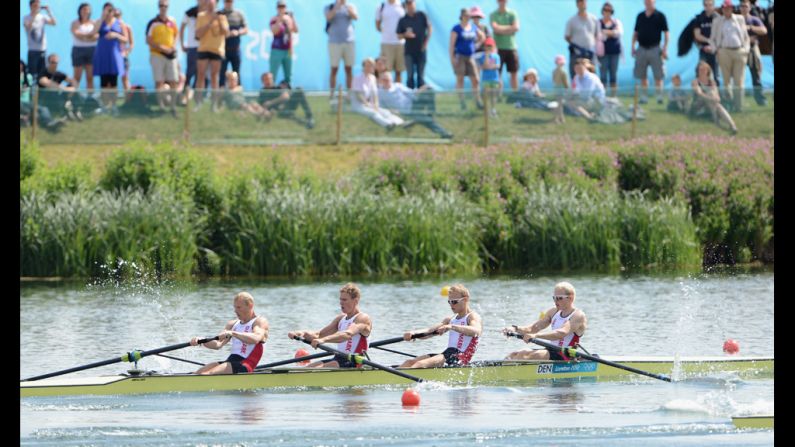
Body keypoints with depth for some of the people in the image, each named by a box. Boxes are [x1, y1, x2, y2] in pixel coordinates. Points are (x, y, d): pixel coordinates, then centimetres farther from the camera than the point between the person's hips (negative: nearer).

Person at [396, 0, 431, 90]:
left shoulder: (421, 16, 3)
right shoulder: (402, 20, 4)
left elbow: (430, 28, 6)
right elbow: (399, 35, 6)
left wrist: (426, 41, -2)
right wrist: (405, 35, -15)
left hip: (421, 50, 0)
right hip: (409, 51, 0)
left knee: (421, 75, 3)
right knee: (410, 75, -3)